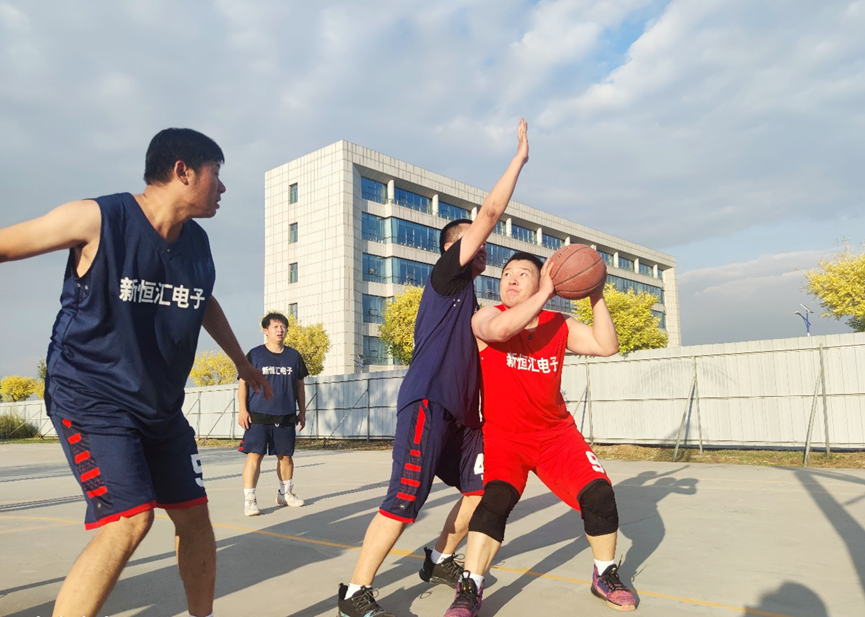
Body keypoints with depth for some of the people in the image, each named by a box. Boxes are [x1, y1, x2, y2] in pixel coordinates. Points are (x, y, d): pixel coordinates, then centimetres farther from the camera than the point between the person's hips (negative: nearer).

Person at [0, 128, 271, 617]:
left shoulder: (197, 243, 4)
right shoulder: (97, 219, -15)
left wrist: (243, 363, 32)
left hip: (161, 405, 7)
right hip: (91, 398, -6)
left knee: (194, 514, 10)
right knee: (129, 520, -20)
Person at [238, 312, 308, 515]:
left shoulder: (294, 356, 8)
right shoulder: (254, 354, -1)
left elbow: (299, 385, 14)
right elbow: (243, 383, 0)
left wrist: (302, 411, 12)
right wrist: (242, 410, -7)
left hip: (286, 417, 3)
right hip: (258, 416, -3)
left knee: (286, 456, 12)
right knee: (254, 455, -7)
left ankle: (285, 493, 28)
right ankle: (249, 499, -1)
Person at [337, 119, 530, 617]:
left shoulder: (469, 298, 22)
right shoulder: (444, 275, -3)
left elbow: (477, 346, 33)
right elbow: (490, 213, -11)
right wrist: (520, 158, -3)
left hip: (459, 411, 10)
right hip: (427, 403, -10)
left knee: (482, 487, 12)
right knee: (405, 501, -11)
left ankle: (440, 562, 29)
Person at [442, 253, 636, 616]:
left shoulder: (559, 325, 0)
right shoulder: (487, 316, -10)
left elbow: (607, 346, -8)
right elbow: (500, 330, -35)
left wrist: (596, 297, -15)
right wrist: (545, 293, -30)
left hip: (556, 432, 4)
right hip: (503, 435, -3)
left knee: (598, 493, -5)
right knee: (494, 498, -25)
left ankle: (605, 576, 20)